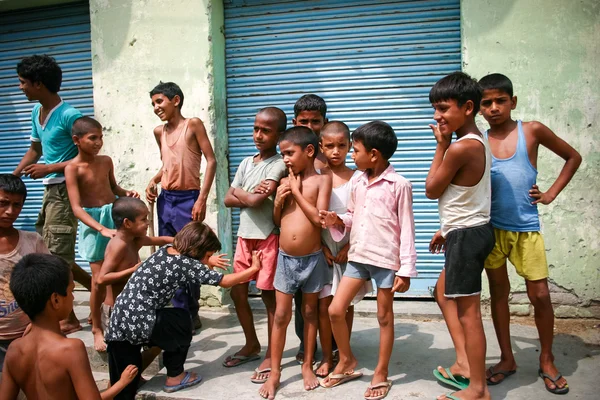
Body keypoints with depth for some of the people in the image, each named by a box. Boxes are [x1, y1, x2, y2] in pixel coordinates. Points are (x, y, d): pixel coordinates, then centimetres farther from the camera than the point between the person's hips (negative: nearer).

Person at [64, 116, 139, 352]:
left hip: (115, 216, 5)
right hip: (92, 222, -5)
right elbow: (76, 208, -18)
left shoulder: (106, 161, 4)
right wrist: (102, 229, -29)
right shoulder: (72, 168, -11)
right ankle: (97, 329, 16)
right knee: (99, 279, -2)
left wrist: (127, 193, 1)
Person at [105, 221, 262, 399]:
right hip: (137, 322, -7)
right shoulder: (187, 264, -8)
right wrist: (254, 268, 8)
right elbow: (225, 281, -1)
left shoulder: (165, 250, 13)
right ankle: (175, 377, 23)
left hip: (119, 320, 7)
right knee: (181, 320, 16)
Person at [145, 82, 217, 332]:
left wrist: (202, 199, -15)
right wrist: (153, 181, 2)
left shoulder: (193, 124, -6)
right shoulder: (159, 132, 11)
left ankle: (192, 314, 13)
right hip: (165, 199, 6)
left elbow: (211, 161, -10)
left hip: (188, 199, -6)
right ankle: (180, 311, 20)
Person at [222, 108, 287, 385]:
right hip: (244, 236, 7)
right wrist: (250, 196, -10)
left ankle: (271, 354, 17)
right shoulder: (246, 163, 10)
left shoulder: (279, 164, -11)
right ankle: (252, 345, 32)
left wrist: (239, 192, -3)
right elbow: (228, 200, 6)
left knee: (269, 295, 2)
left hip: (268, 238, -7)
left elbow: (256, 200, -22)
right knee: (237, 292, 13)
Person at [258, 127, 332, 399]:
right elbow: (277, 221, 12)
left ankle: (307, 366, 27)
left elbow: (319, 218, -17)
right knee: (281, 315, 6)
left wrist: (297, 191, -13)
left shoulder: (322, 180, -7)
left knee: (310, 312, 12)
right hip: (285, 258, 3)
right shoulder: (285, 182, 5)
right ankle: (275, 372, 16)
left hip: (312, 259, -3)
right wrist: (279, 201, -6)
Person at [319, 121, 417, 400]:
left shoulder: (399, 184, -11)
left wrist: (406, 270, -12)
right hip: (357, 257, 6)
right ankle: (347, 363, 27)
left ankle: (381, 375, 25)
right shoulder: (356, 181, 7)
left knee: (384, 317, 9)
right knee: (335, 310, 5)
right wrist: (337, 221, -5)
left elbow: (407, 229, -10)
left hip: (386, 260, -6)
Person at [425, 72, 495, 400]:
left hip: (466, 235, -11)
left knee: (467, 312, 0)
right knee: (443, 292, 24)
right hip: (471, 229, 11)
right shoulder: (478, 141, 9)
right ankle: (464, 361, 27)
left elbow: (431, 190, -11)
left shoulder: (460, 148, -23)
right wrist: (447, 228, 18)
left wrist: (441, 145, -7)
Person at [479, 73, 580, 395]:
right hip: (492, 229, 1)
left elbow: (573, 157, 9)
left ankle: (547, 361, 23)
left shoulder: (532, 130, -3)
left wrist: (551, 193, 2)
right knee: (499, 293, 11)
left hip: (527, 229, -1)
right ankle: (507, 359, 26)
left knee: (540, 295, 2)